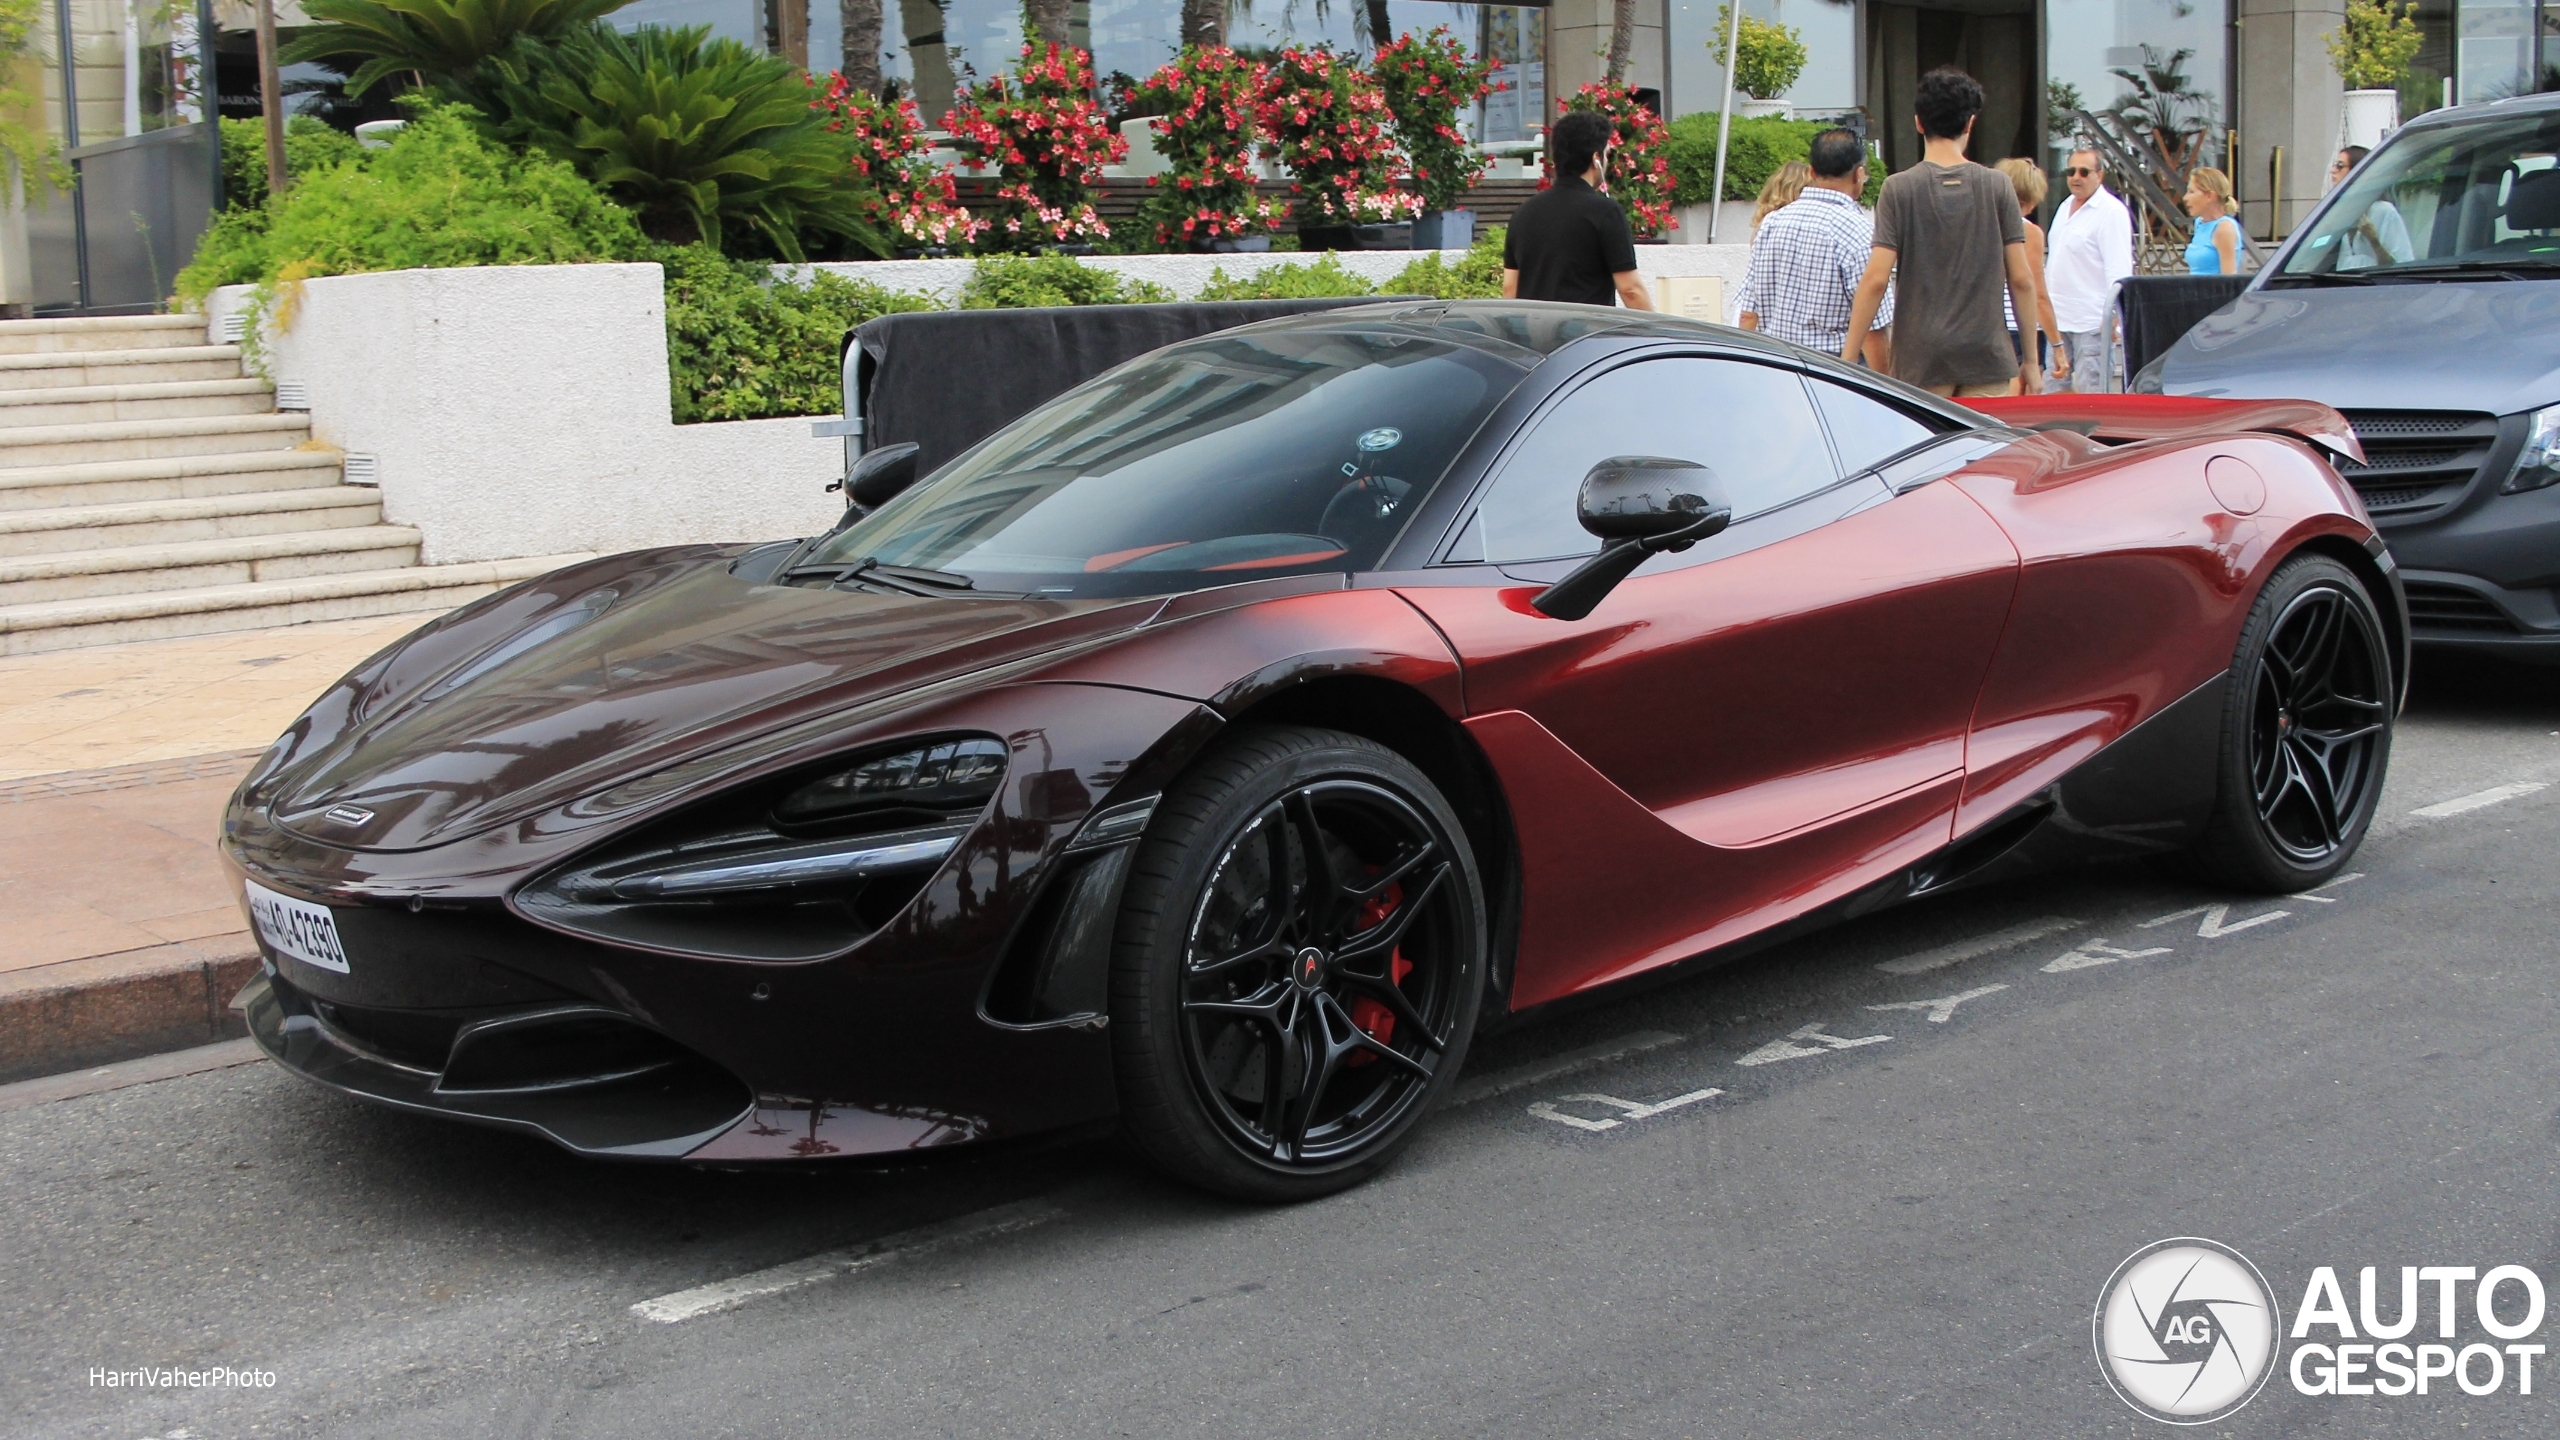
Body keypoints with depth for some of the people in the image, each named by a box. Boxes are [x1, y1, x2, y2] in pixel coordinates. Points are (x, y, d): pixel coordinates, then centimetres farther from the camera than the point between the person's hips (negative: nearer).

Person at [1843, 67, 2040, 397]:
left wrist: (1848, 358, -3)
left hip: (1921, 360, -1)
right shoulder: (1997, 187, 2)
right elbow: (2021, 280, 1)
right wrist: (2031, 361, 10)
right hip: (1986, 359, 1)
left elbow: (1876, 280, -9)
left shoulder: (1899, 189, -3)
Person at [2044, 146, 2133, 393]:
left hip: (2092, 323, -9)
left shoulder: (2112, 211, -10)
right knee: (2053, 389, 9)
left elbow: (2119, 271, -16)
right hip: (2058, 318, 9)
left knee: (2089, 395, -7)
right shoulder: (2065, 207, 17)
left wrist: (2114, 316, -22)